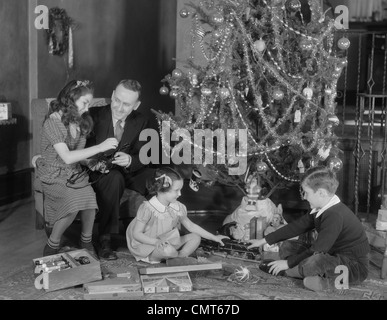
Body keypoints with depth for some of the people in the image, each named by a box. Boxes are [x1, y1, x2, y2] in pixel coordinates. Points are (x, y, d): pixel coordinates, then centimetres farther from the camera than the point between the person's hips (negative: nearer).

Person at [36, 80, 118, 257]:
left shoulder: (80, 121, 7)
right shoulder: (53, 121, -16)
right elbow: (66, 157, -25)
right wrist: (100, 147, -26)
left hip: (74, 173, 6)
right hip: (54, 176, -6)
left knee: (89, 197, -25)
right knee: (74, 201, -32)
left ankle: (86, 242, -5)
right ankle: (52, 247, -12)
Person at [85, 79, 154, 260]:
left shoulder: (140, 122, 3)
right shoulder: (94, 115, -9)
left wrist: (129, 160, -27)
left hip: (126, 172, 4)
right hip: (96, 173, -4)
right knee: (115, 178, -38)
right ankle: (104, 239, -30)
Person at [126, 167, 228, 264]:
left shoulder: (177, 207, -2)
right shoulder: (148, 208, -22)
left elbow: (191, 226, 11)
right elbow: (136, 234, -18)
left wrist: (213, 237, 10)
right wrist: (156, 242, -32)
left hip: (169, 242, 7)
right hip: (148, 246, -7)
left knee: (195, 237, 1)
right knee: (168, 250, -36)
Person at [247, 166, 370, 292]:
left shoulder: (335, 216, -27)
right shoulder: (320, 211, 5)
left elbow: (317, 250, -26)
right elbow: (296, 226, 10)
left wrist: (288, 263, -18)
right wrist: (264, 241, 11)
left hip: (355, 267, -10)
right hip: (333, 256, 10)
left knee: (315, 261, -40)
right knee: (287, 247, 7)